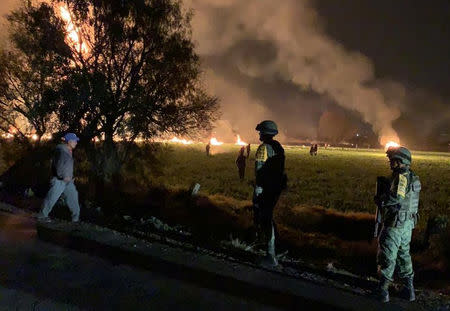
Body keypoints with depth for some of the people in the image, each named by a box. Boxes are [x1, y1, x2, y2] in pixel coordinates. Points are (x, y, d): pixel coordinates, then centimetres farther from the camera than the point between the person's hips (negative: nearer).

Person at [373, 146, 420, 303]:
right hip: (408, 224, 9)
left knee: (388, 256, 1)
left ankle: (383, 290, 9)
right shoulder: (412, 177, 11)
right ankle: (409, 289, 26)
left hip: (395, 224, -9)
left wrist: (380, 200, -16)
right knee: (404, 254, 19)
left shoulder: (401, 176, -19)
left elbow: (396, 197, -32)